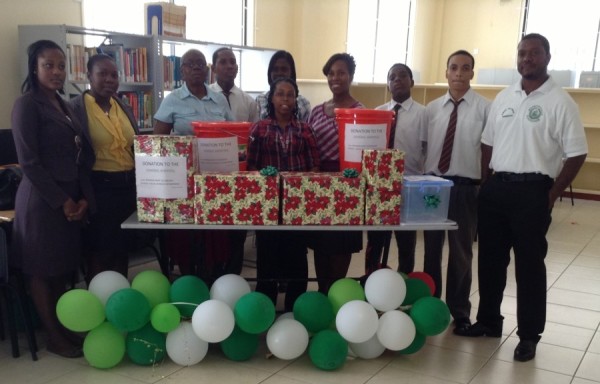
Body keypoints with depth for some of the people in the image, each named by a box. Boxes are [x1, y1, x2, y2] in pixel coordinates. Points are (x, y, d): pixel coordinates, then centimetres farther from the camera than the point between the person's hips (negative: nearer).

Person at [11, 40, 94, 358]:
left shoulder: (64, 106, 14)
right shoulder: (27, 104, -8)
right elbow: (29, 162, -14)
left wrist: (84, 198, 1)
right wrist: (62, 201, -13)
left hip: (72, 198, 7)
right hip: (42, 199, -7)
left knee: (64, 268, 14)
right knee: (42, 270, 5)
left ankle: (64, 328, 26)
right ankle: (53, 336, 16)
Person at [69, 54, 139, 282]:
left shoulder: (125, 109, 13)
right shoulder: (75, 108, -6)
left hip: (128, 186, 6)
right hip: (98, 187, -6)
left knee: (122, 249, 14)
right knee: (98, 252, 4)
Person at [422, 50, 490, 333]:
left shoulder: (485, 108, -6)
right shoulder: (432, 108, 6)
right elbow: (423, 145, 9)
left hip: (465, 187, -3)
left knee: (461, 252, 10)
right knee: (432, 248, 14)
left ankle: (459, 311, 27)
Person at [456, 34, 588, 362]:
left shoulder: (560, 102, -6)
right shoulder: (503, 98, 10)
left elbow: (576, 154, -8)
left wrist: (552, 195, -10)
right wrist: (485, 183, 8)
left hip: (532, 191, -5)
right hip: (496, 188, 5)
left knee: (529, 265, 4)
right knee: (490, 259, 13)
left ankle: (529, 335, 18)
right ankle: (488, 321, 30)